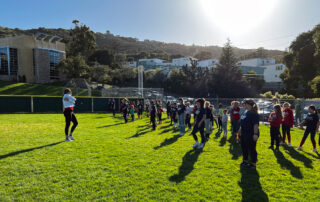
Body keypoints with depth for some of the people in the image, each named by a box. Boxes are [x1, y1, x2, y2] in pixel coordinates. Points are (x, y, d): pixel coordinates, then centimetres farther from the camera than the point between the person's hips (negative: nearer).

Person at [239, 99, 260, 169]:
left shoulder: (254, 114, -17)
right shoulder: (246, 112, 10)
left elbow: (256, 124, -23)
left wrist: (255, 134, -26)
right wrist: (240, 129, 23)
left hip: (251, 135, -9)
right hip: (244, 133, 9)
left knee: (251, 149, 1)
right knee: (244, 147, 17)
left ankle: (253, 164, 14)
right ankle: (245, 161, 33)